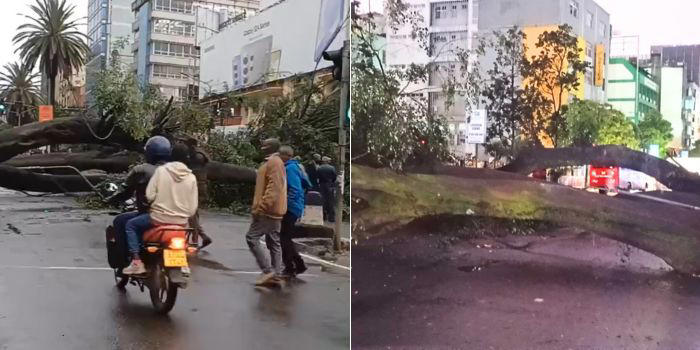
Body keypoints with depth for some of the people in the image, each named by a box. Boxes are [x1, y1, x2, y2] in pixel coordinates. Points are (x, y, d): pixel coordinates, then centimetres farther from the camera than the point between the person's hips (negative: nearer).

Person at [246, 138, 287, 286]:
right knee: (273, 242, 10)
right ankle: (276, 274, 12)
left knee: (252, 237, -7)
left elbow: (273, 188, -24)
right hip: (274, 210, 10)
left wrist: (260, 207, -24)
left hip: (268, 210, -10)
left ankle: (267, 270, -8)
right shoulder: (273, 162, 18)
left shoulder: (274, 162, -14)